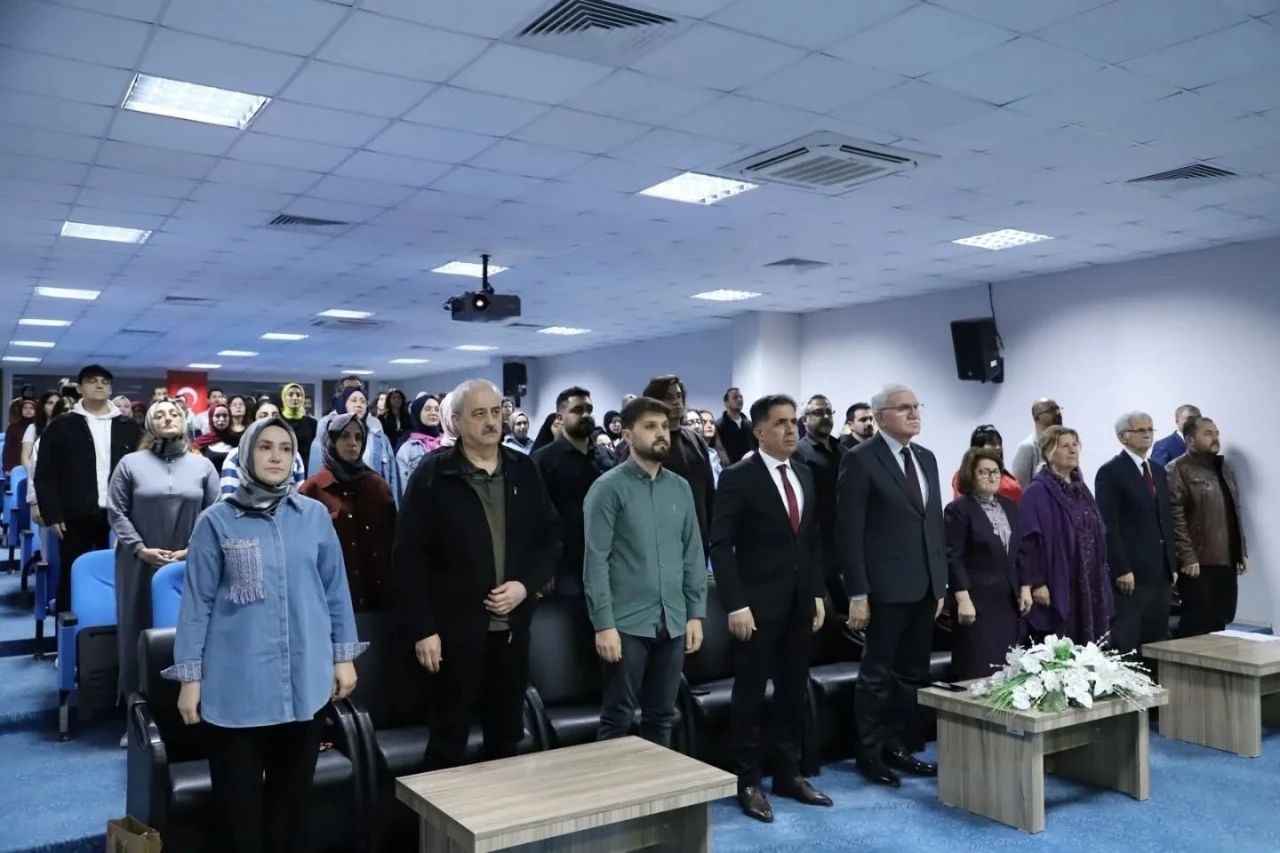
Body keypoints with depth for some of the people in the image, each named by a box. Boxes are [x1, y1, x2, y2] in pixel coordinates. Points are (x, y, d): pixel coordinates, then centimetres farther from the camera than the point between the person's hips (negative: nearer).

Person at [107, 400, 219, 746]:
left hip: (190, 565, 1)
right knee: (140, 631, 5)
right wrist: (140, 548, -10)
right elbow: (116, 512, -1)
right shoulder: (131, 463, 3)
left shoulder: (203, 465, 5)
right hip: (140, 565, 0)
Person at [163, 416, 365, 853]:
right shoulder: (217, 520, -3)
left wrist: (344, 656, 7)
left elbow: (335, 589, 8)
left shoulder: (315, 515, 3)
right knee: (239, 798, 8)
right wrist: (189, 676, -1)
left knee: (294, 792, 14)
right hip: (237, 685, -2)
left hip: (304, 681, 2)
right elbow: (197, 602, 0)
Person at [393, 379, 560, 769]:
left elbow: (550, 538, 9)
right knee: (450, 736, 8)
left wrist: (526, 584, -7)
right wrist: (423, 628, -12)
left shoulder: (523, 470, 6)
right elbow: (409, 555, -8)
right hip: (455, 627, -4)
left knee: (506, 735, 16)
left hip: (512, 626, 4)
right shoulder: (433, 473, -6)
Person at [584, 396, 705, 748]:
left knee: (662, 717, 14)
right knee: (618, 718, 5)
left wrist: (696, 613, 6)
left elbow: (694, 555, 12)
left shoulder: (680, 488, 8)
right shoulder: (609, 487, -6)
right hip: (627, 623, -5)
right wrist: (603, 624, -14)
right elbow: (596, 561, -9)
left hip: (673, 622, 5)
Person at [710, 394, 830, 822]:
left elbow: (814, 539, 15)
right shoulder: (738, 477, -9)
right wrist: (736, 604, -18)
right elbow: (721, 545, -12)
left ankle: (789, 774, 27)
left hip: (800, 604, 6)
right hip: (758, 605, -6)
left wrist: (818, 593, 9)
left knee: (794, 693, 13)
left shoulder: (805, 475, 10)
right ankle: (748, 783, 16)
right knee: (750, 695, 4)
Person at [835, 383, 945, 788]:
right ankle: (870, 754, 17)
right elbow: (848, 531, -12)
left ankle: (898, 748, 26)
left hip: (924, 587, 7)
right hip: (887, 588, -7)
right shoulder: (860, 459, -9)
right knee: (878, 675, 4)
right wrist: (857, 593, -16)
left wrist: (940, 582, 12)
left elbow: (936, 523, 16)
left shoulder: (926, 458, 13)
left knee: (912, 674, 13)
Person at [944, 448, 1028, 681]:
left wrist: (1024, 588, 9)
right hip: (977, 599, -6)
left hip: (1008, 599, 6)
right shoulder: (958, 509, -8)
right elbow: (953, 558, -13)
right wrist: (963, 599, -18)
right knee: (978, 669, -4)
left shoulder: (1009, 505, 13)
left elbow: (1019, 551, 17)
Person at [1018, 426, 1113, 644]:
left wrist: (1101, 580, 15)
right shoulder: (1037, 492, -10)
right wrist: (1036, 583, -20)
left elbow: (1097, 534, 18)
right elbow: (1029, 541, -15)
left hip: (1089, 585, 7)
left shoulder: (1081, 489, 14)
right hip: (1057, 586, -7)